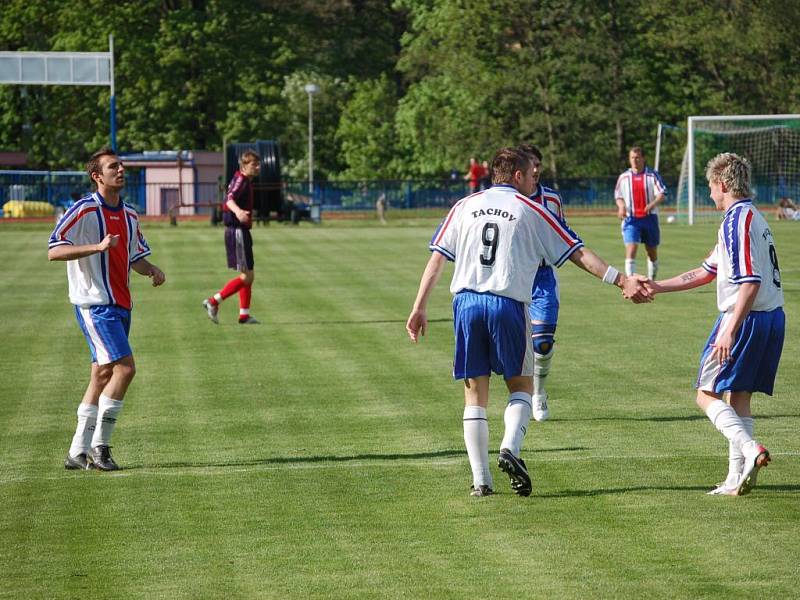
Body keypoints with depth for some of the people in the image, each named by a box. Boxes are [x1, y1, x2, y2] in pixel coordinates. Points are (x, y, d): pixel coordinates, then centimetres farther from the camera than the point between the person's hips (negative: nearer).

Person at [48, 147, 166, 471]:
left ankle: (79, 451, 13)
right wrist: (97, 247, -28)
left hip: (119, 305, 8)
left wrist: (152, 270, 4)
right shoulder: (83, 210, -9)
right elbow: (54, 251, -16)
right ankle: (99, 446, -9)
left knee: (103, 374, 7)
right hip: (94, 303, -8)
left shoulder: (129, 215, 14)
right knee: (124, 367, -17)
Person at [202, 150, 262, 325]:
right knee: (246, 276, -9)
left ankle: (244, 315, 16)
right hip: (237, 231, -10)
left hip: (242, 232, 10)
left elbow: (230, 198, 31)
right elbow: (229, 199, -34)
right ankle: (213, 301, -5)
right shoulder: (240, 180, -15)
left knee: (248, 276, 12)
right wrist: (238, 211, -55)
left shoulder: (246, 181, 15)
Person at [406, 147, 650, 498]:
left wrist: (420, 308, 11)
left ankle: (481, 480, 3)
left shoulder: (465, 207, 13)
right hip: (507, 305, -2)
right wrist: (621, 281, 4)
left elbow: (437, 259, 9)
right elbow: (579, 254, 3)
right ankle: (510, 449, -11)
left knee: (475, 393, 8)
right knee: (520, 386, 14)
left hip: (466, 302, 2)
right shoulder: (530, 211, 6)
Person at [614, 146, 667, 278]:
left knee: (652, 252, 11)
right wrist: (621, 206, -8)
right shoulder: (624, 177, 7)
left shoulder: (653, 175, 0)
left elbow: (662, 194, -7)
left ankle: (651, 281, 29)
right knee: (630, 250, -17)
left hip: (649, 218, 0)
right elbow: (618, 196, 15)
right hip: (631, 219, 0)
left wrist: (653, 204, -28)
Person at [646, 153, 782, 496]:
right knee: (739, 397, 14)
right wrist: (657, 287, 28)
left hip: (746, 318, -9)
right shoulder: (752, 217, 18)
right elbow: (707, 272, 26)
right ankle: (737, 479, 12)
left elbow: (750, 282, -24)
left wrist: (730, 331, -26)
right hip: (773, 318, 9)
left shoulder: (737, 219, -13)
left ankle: (750, 449, -20)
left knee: (707, 395, 0)